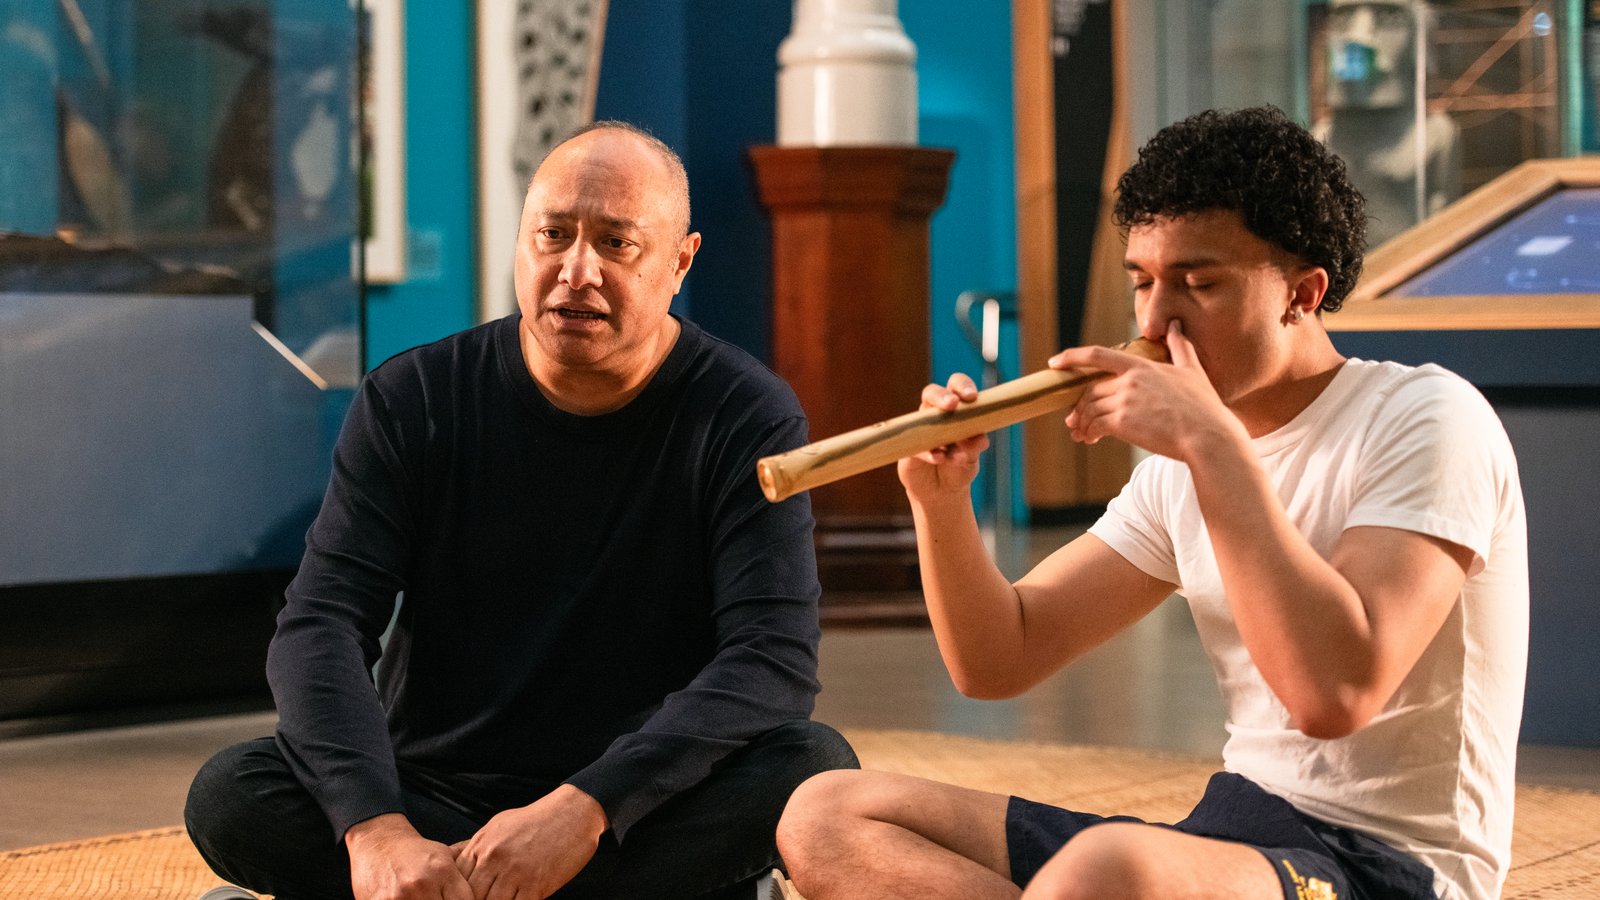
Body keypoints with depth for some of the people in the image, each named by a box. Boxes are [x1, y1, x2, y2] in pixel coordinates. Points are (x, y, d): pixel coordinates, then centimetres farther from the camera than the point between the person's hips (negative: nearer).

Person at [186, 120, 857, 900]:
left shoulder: (745, 418, -8)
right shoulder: (411, 403, -4)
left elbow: (775, 658, -20)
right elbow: (321, 627, -13)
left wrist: (583, 808, -33)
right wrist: (377, 829, -32)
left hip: (644, 810, 0)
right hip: (435, 798, 1)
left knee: (815, 768, -30)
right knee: (232, 799, -24)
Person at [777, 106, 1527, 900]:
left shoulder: (1426, 419, -10)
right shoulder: (1180, 473, 12)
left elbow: (1334, 693, -27)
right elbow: (996, 661, 12)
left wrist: (1212, 442, -23)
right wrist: (939, 501, -7)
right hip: (1230, 832, 8)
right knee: (827, 818, -3)